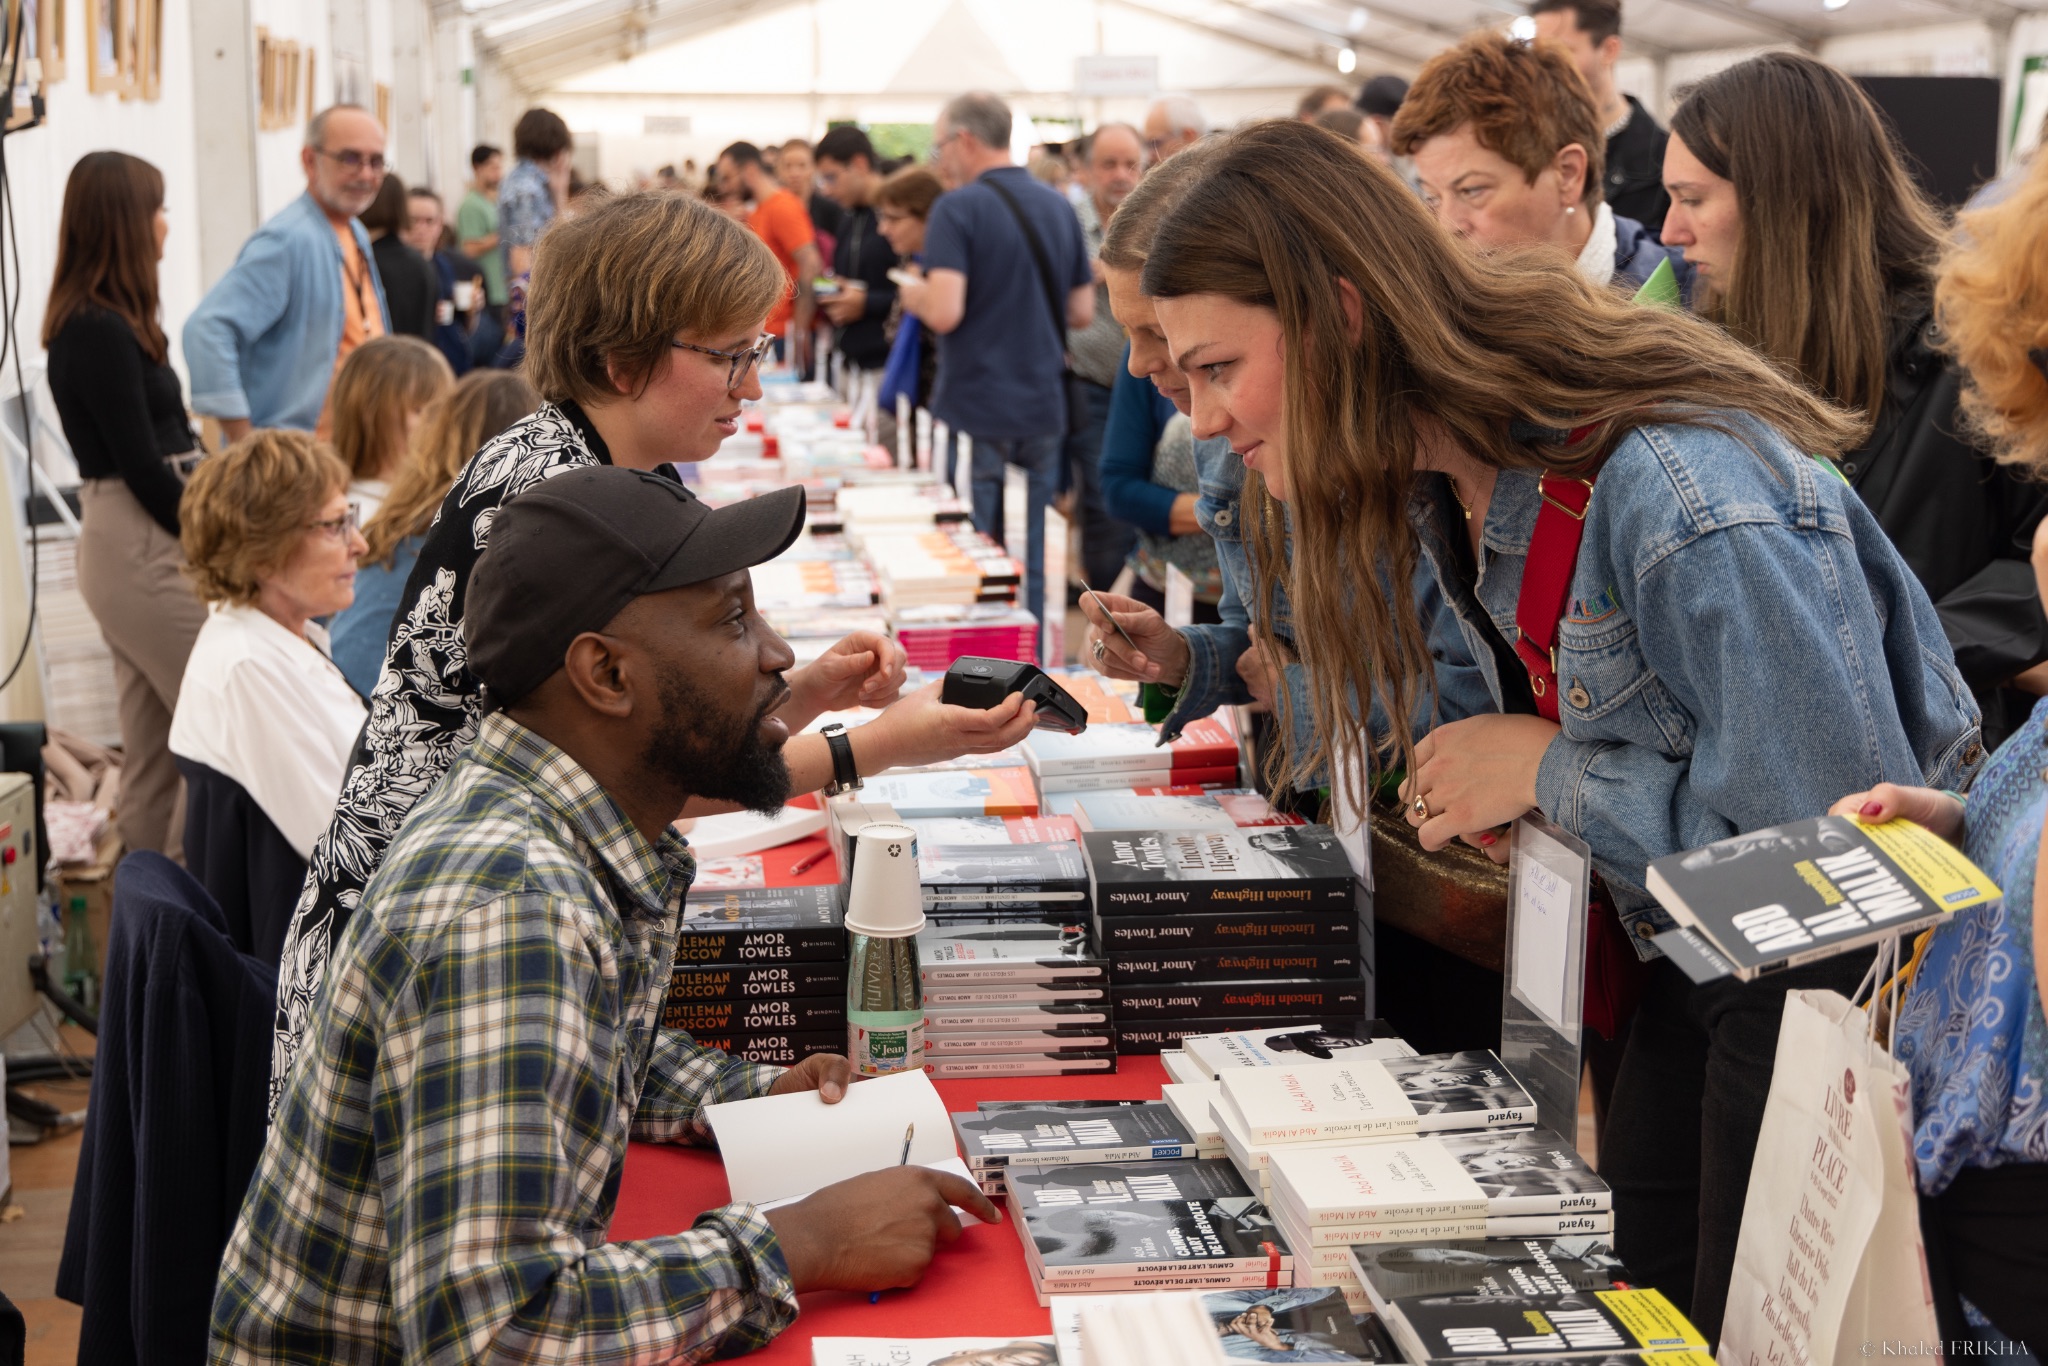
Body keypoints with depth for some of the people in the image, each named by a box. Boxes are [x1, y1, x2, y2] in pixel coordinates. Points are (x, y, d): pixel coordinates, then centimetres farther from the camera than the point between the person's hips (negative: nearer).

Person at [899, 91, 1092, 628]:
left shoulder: (958, 209, -11)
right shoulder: (1058, 207, 8)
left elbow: (945, 313, -21)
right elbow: (1082, 312, 11)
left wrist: (914, 296, 0)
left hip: (975, 410, -5)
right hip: (1043, 408, 6)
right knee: (1033, 561, 11)